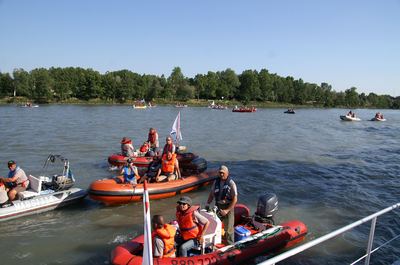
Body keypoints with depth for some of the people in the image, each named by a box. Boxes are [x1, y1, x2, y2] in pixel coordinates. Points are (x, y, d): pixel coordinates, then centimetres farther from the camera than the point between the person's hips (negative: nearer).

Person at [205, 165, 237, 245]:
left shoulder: (231, 183, -14)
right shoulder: (216, 182, 1)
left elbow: (235, 199, -15)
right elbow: (212, 194, 12)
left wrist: (227, 210, -17)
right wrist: (207, 204, 1)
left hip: (228, 207, -4)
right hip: (217, 206, 5)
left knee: (228, 228, 5)